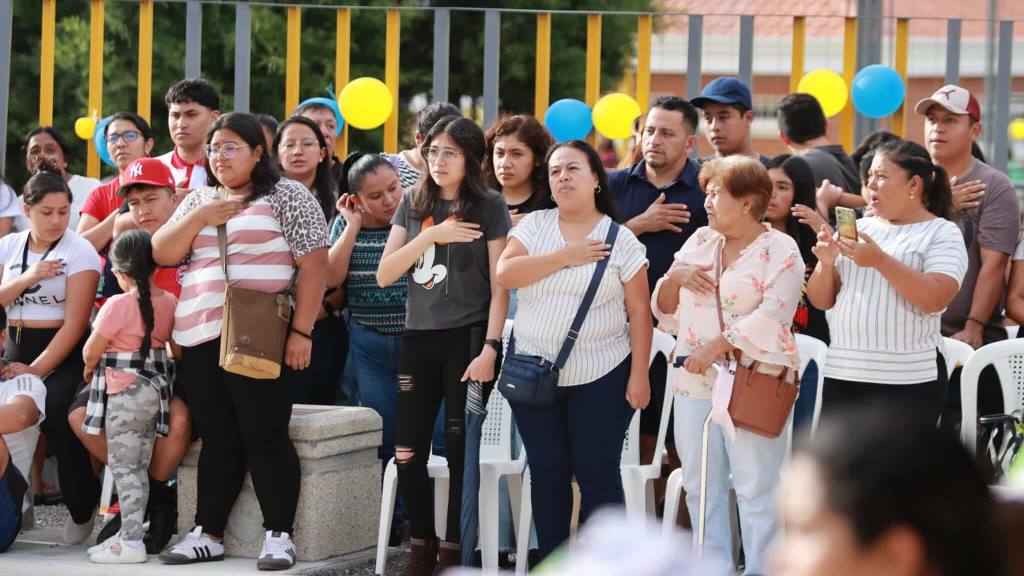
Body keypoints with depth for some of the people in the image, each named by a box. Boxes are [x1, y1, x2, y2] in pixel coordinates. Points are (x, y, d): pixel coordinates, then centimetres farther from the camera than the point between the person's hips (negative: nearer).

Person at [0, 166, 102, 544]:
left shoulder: (80, 252, -5)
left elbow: (75, 324, -11)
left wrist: (36, 370, -18)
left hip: (64, 355, -4)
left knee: (53, 412, -30)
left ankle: (83, 508, -12)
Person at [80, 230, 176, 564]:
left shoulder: (118, 306, -16)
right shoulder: (169, 302, 3)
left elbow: (91, 352, -11)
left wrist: (90, 369, 12)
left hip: (124, 392, -7)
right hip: (157, 391, 7)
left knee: (123, 466, -4)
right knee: (139, 466, 14)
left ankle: (132, 542, -7)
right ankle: (130, 533, 19)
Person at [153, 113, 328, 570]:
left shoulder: (285, 195, 1)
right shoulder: (199, 200, 18)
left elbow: (313, 263, -6)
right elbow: (161, 254, 10)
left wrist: (301, 331, -13)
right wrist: (199, 217, -6)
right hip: (199, 339, 5)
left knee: (264, 437, -5)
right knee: (217, 441, 8)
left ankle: (279, 535, -1)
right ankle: (207, 533, 12)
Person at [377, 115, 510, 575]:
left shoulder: (489, 208, -1)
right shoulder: (413, 204, 9)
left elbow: (499, 286, -4)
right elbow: (384, 275, 1)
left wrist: (489, 348, -13)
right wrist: (431, 235, -11)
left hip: (467, 338, -4)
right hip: (419, 336, 4)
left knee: (460, 450, -1)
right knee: (408, 451, -1)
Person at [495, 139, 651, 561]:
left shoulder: (620, 240, -1)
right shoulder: (534, 225, 6)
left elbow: (639, 311, -1)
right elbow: (505, 274, -10)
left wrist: (639, 375, -7)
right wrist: (565, 257, -15)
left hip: (600, 378, -3)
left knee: (597, 472, -2)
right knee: (547, 473, 8)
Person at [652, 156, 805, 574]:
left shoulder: (779, 251, -5)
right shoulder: (700, 242, 14)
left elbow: (772, 316, -17)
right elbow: (664, 309, 18)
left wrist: (716, 346, -21)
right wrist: (675, 278, -3)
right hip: (694, 381, 7)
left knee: (756, 488, -6)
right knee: (700, 485, 9)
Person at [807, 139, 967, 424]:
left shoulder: (942, 234, 0)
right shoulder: (858, 228, 16)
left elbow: (936, 299, -16)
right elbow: (821, 300, 14)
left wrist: (880, 260, -21)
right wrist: (826, 263, -6)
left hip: (906, 380, -5)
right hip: (841, 375, 5)